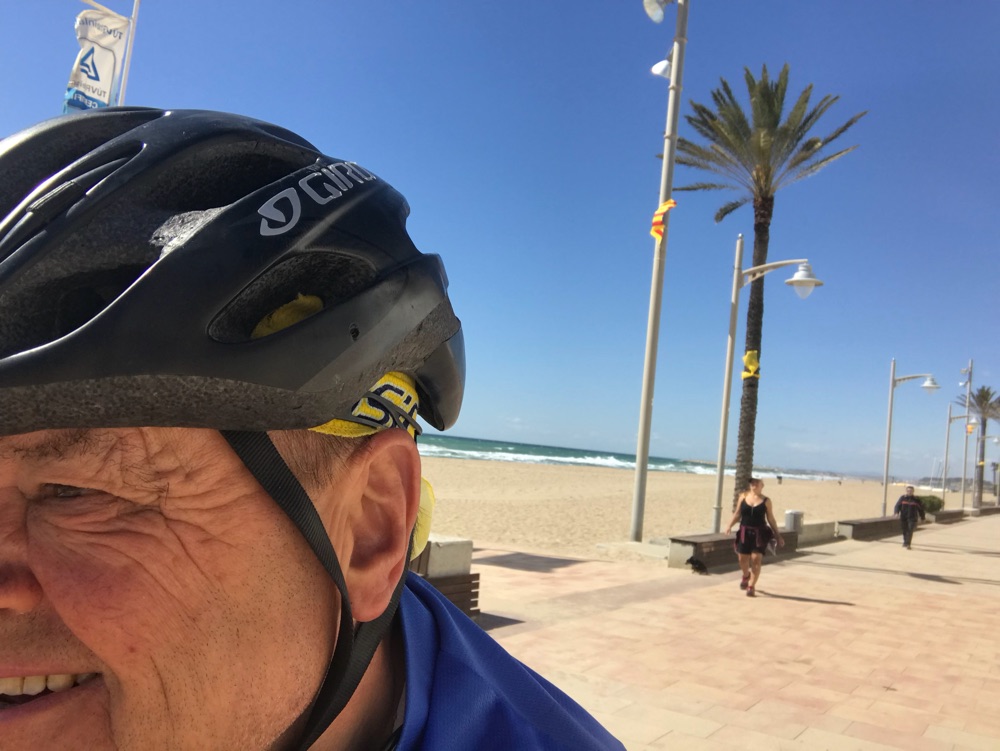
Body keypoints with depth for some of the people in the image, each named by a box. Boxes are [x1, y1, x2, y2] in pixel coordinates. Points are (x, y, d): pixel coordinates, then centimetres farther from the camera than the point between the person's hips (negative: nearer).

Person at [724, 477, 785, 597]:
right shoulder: (743, 496, 3)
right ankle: (746, 576, 39)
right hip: (744, 532, 2)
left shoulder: (766, 501, 0)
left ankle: (751, 586, 3)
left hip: (760, 533, -2)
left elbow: (770, 519, 6)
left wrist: (777, 535, 5)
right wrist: (729, 525, -7)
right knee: (743, 558, 7)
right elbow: (737, 514, 8)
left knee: (756, 558, -9)